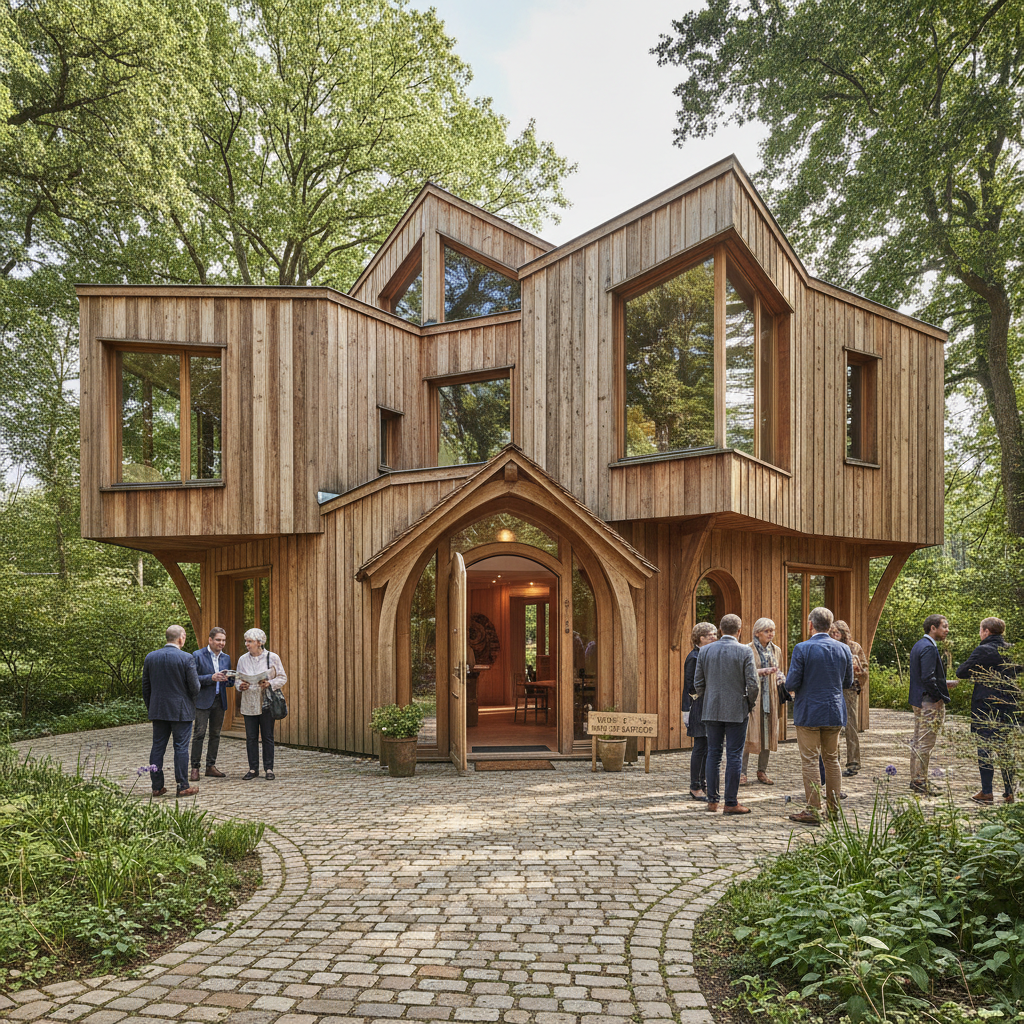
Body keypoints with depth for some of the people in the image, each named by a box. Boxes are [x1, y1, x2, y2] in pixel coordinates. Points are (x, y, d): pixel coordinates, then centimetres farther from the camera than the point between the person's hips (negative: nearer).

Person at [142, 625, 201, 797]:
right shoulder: (187, 658, -12)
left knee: (157, 747, 9)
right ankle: (183, 787, 4)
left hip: (158, 710, 4)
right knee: (181, 747, 1)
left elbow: (145, 686, 9)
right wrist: (191, 697, 11)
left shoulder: (150, 657, 3)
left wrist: (150, 708, 18)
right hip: (181, 711, -4)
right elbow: (195, 687, -11)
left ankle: (157, 786, 13)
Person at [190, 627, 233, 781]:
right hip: (203, 700, -5)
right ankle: (195, 768, -2)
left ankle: (211, 766, 15)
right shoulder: (198, 655, -5)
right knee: (199, 734, -7)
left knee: (215, 734, 8)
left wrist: (227, 678, -7)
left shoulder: (226, 658, 12)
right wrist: (212, 677, -21)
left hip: (219, 701, 5)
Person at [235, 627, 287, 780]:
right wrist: (240, 685, -10)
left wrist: (270, 683, -16)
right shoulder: (243, 659, 7)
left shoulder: (272, 658, -1)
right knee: (251, 737, 4)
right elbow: (237, 679, 12)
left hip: (267, 703, -2)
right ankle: (253, 769, 14)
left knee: (268, 737, 1)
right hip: (249, 703, 2)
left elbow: (282, 678, 1)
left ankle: (268, 769, 10)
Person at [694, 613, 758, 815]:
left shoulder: (705, 651, 2)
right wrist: (751, 703, 7)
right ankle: (731, 803, 4)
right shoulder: (745, 651, -8)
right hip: (737, 711, -3)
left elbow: (698, 683, 5)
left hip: (712, 710, 3)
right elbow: (752, 684, -10)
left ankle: (712, 800, 14)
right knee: (734, 756, 2)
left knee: (713, 754, 11)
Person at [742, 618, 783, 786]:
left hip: (769, 696, 5)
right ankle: (742, 772, -1)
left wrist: (780, 677, 1)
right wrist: (761, 671, -23)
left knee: (768, 734, 6)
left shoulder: (776, 650, 13)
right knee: (748, 734, -7)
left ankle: (762, 772, 15)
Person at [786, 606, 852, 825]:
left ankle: (813, 810, 3)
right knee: (832, 759, 15)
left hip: (808, 713, -5)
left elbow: (791, 683, -15)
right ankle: (833, 807, 22)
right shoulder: (843, 649, 1)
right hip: (835, 713, 5)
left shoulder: (802, 649, -14)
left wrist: (792, 688, 8)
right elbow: (848, 682, 10)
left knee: (810, 761, 1)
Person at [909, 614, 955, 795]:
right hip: (929, 703, -10)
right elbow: (927, 678, -24)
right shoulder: (929, 648, -18)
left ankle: (915, 779, 23)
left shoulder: (918, 645, 14)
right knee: (925, 743, -4)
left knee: (917, 742, 15)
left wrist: (944, 684, 16)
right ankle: (921, 783, 1)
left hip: (918, 701, 10)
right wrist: (940, 697, -15)